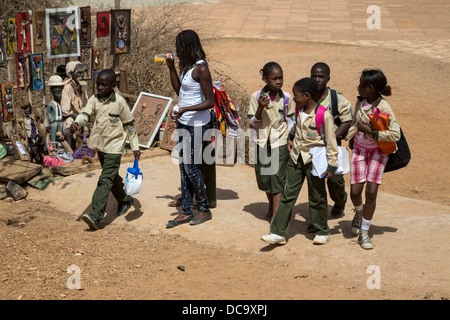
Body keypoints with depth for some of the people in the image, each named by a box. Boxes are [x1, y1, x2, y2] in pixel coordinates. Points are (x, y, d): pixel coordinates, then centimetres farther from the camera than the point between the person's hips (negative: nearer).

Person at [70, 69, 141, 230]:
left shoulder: (119, 102, -10)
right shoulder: (94, 99, 3)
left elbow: (130, 125, -4)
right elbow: (86, 113, -11)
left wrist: (135, 147, -2)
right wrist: (76, 123, -33)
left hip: (114, 147, -6)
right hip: (100, 145, 6)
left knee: (105, 180, -14)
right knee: (112, 177, 21)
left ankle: (96, 216, -21)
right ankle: (125, 200, 43)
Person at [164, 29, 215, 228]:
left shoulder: (200, 69, -18)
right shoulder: (187, 65, 9)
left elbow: (210, 101, -18)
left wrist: (185, 109, -26)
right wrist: (171, 69, 11)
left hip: (197, 124, -9)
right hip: (183, 122, 9)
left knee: (191, 166, -2)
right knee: (183, 167, 10)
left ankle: (204, 209, 14)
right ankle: (186, 211, 17)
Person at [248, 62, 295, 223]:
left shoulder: (286, 97, -4)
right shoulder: (256, 96, -6)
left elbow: (290, 121, 7)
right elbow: (252, 124, -4)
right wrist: (260, 108, -19)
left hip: (280, 144, -1)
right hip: (262, 143, 2)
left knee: (278, 179, -8)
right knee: (264, 178, 12)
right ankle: (271, 205, 41)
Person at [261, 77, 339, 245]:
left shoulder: (324, 115, -17)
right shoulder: (300, 111, 4)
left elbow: (331, 142, -13)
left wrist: (332, 165, -13)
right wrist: (291, 137, 20)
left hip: (314, 160, -6)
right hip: (296, 158, 6)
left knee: (317, 197, 7)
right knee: (288, 195, 4)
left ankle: (322, 231, 25)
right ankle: (278, 233, 6)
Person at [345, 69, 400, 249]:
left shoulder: (384, 108, -23)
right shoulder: (360, 102, -6)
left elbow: (395, 135, -26)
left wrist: (371, 132, -27)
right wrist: (351, 137, 15)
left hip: (378, 151, -4)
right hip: (359, 149, 4)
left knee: (371, 192, -11)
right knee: (355, 192, -3)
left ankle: (364, 233, 5)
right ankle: (359, 213, 33)